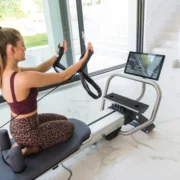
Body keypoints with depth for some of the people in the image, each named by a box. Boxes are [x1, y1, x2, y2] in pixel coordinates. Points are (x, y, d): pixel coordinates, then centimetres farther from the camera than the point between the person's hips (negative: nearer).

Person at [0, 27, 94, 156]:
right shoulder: (24, 78, -34)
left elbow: (38, 70, 6)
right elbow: (63, 76, -25)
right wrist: (85, 57, -14)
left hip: (18, 125, 8)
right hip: (26, 131, -8)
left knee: (62, 119, 26)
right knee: (69, 127, 15)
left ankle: (22, 143, 18)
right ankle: (29, 148, 7)